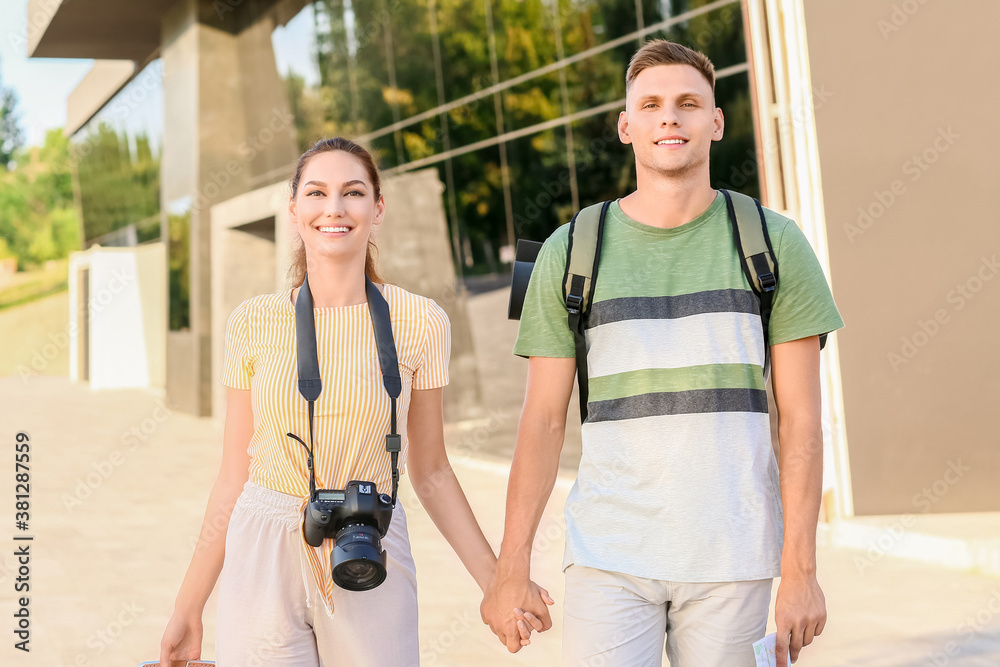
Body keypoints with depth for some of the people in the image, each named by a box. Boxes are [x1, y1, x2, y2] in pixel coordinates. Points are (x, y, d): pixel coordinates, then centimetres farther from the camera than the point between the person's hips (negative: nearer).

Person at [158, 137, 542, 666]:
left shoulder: (419, 323, -4)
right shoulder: (252, 323, -1)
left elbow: (429, 470, 5)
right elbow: (233, 477, 4)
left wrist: (495, 581, 3)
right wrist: (187, 609, 5)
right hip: (263, 561, 1)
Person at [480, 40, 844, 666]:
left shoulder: (775, 244, 3)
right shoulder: (569, 253, 3)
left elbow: (801, 419, 0)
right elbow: (543, 420, 4)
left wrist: (800, 568, -6)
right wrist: (511, 568, 0)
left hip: (732, 561, 0)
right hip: (608, 559, 0)